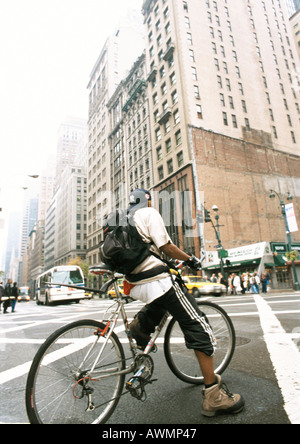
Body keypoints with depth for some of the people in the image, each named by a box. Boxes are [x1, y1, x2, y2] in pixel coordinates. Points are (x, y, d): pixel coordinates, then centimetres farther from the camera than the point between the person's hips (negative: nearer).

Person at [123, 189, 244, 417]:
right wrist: (190, 259, 2)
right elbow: (165, 246, -11)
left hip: (136, 284, 9)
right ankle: (213, 395, 2)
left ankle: (140, 324, 21)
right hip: (156, 281, -9)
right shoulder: (149, 213, -3)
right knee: (199, 327, -2)